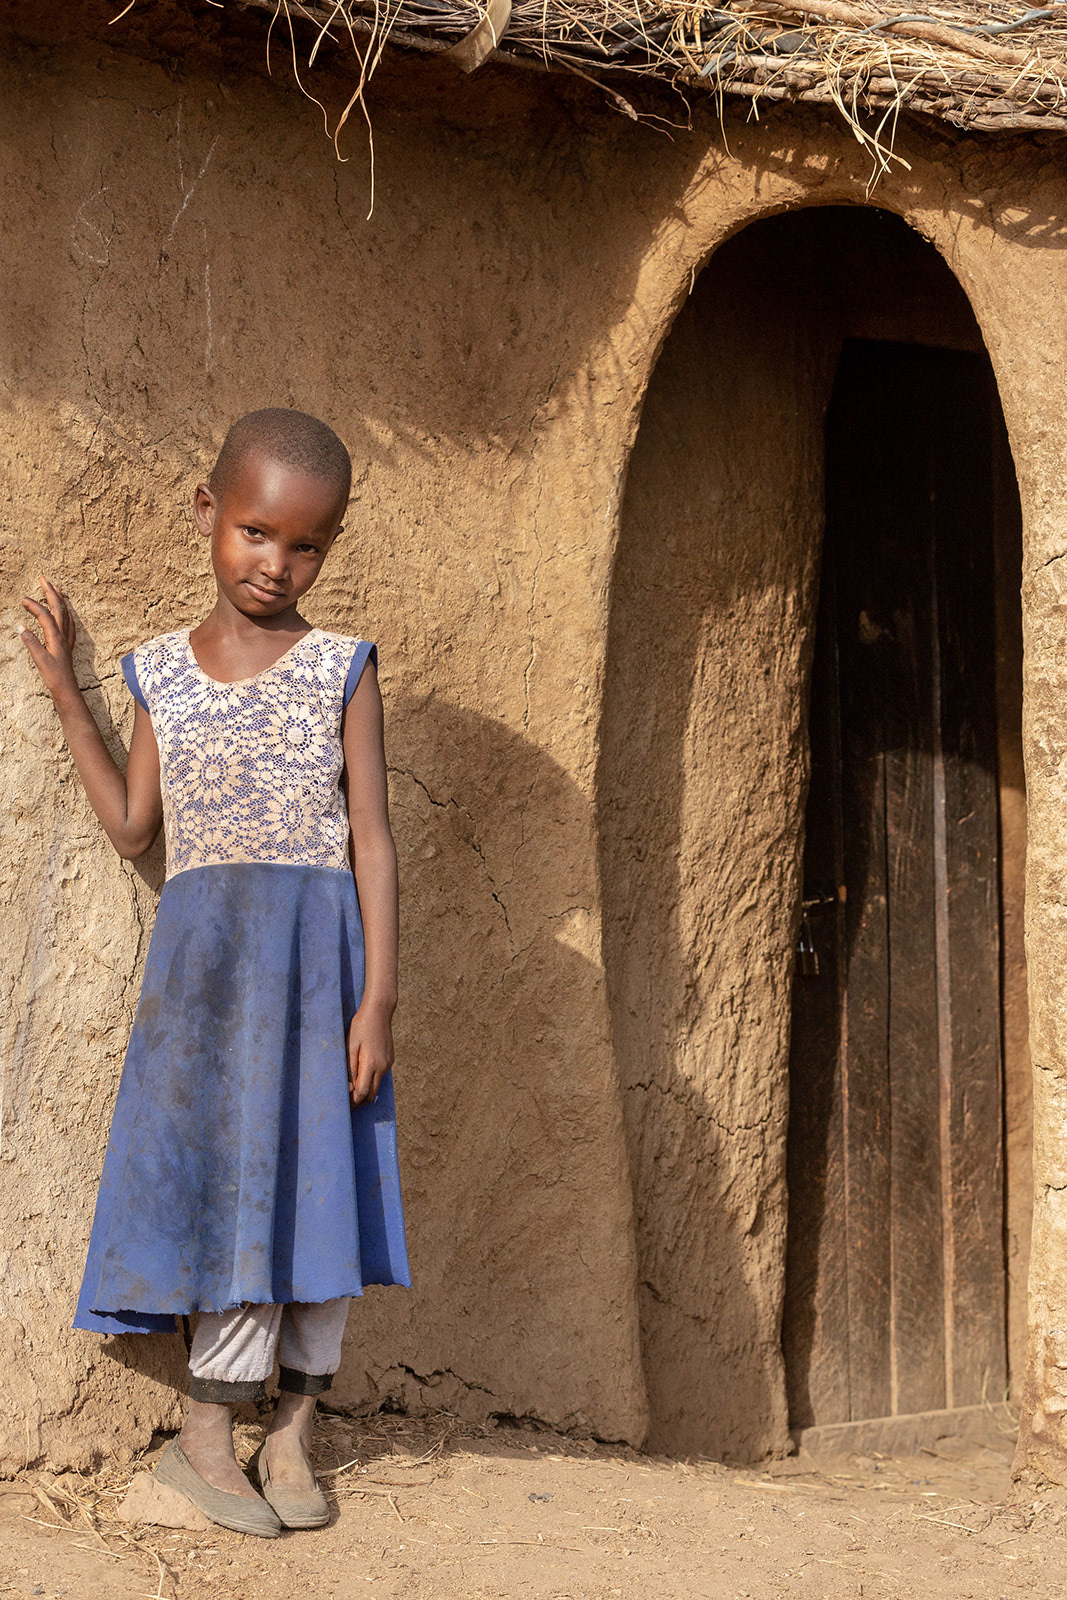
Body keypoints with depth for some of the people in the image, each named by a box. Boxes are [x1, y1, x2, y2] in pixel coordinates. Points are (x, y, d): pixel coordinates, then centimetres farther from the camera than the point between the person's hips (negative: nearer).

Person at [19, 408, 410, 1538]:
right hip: (202, 956, 1)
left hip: (317, 955, -1)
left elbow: (371, 840, -2)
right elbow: (133, 827, 8)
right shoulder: (160, 673, 8)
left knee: (312, 1182, 1)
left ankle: (292, 1435, 11)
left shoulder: (340, 671, 0)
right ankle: (206, 1439, 2)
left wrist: (378, 995, -8)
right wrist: (63, 690, 8)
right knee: (234, 1183, -4)